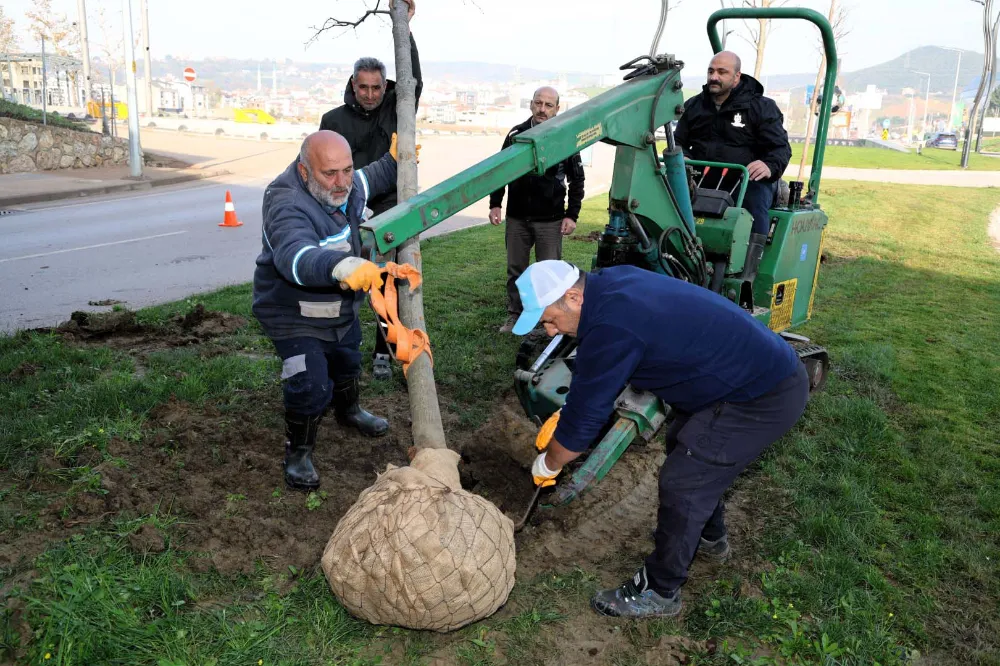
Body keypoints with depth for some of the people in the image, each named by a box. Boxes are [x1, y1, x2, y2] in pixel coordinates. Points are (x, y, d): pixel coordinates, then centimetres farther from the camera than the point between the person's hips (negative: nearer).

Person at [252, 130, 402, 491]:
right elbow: (295, 256, -58)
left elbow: (367, 182, 16)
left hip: (341, 308, 8)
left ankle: (349, 411, 59)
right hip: (294, 316, -8)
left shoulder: (346, 187, -11)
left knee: (347, 362, 28)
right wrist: (343, 266, -77)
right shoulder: (287, 206, -38)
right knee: (311, 388, -15)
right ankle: (298, 453, 13)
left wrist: (393, 161, -1)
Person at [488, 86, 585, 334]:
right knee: (515, 270, 11)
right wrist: (495, 204, 3)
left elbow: (577, 180, 3)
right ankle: (514, 316, 24)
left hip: (550, 220, -2)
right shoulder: (516, 134, 3)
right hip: (517, 218, 3)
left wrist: (572, 215, -3)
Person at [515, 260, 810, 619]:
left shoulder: (611, 327, -28)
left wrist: (547, 465, 0)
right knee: (685, 448, 24)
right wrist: (563, 414, 17)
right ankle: (710, 536, 46)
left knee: (681, 482, -4)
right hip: (766, 366, 10)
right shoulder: (613, 282, 2)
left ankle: (659, 592, 14)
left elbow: (585, 418, -17)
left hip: (767, 396, -10)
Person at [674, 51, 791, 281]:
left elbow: (781, 148, -1)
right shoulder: (693, 106, 16)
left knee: (757, 194, -36)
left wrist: (769, 166, -27)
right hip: (701, 179, 3)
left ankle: (747, 273, -39)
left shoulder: (761, 107, 5)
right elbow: (679, 142, 20)